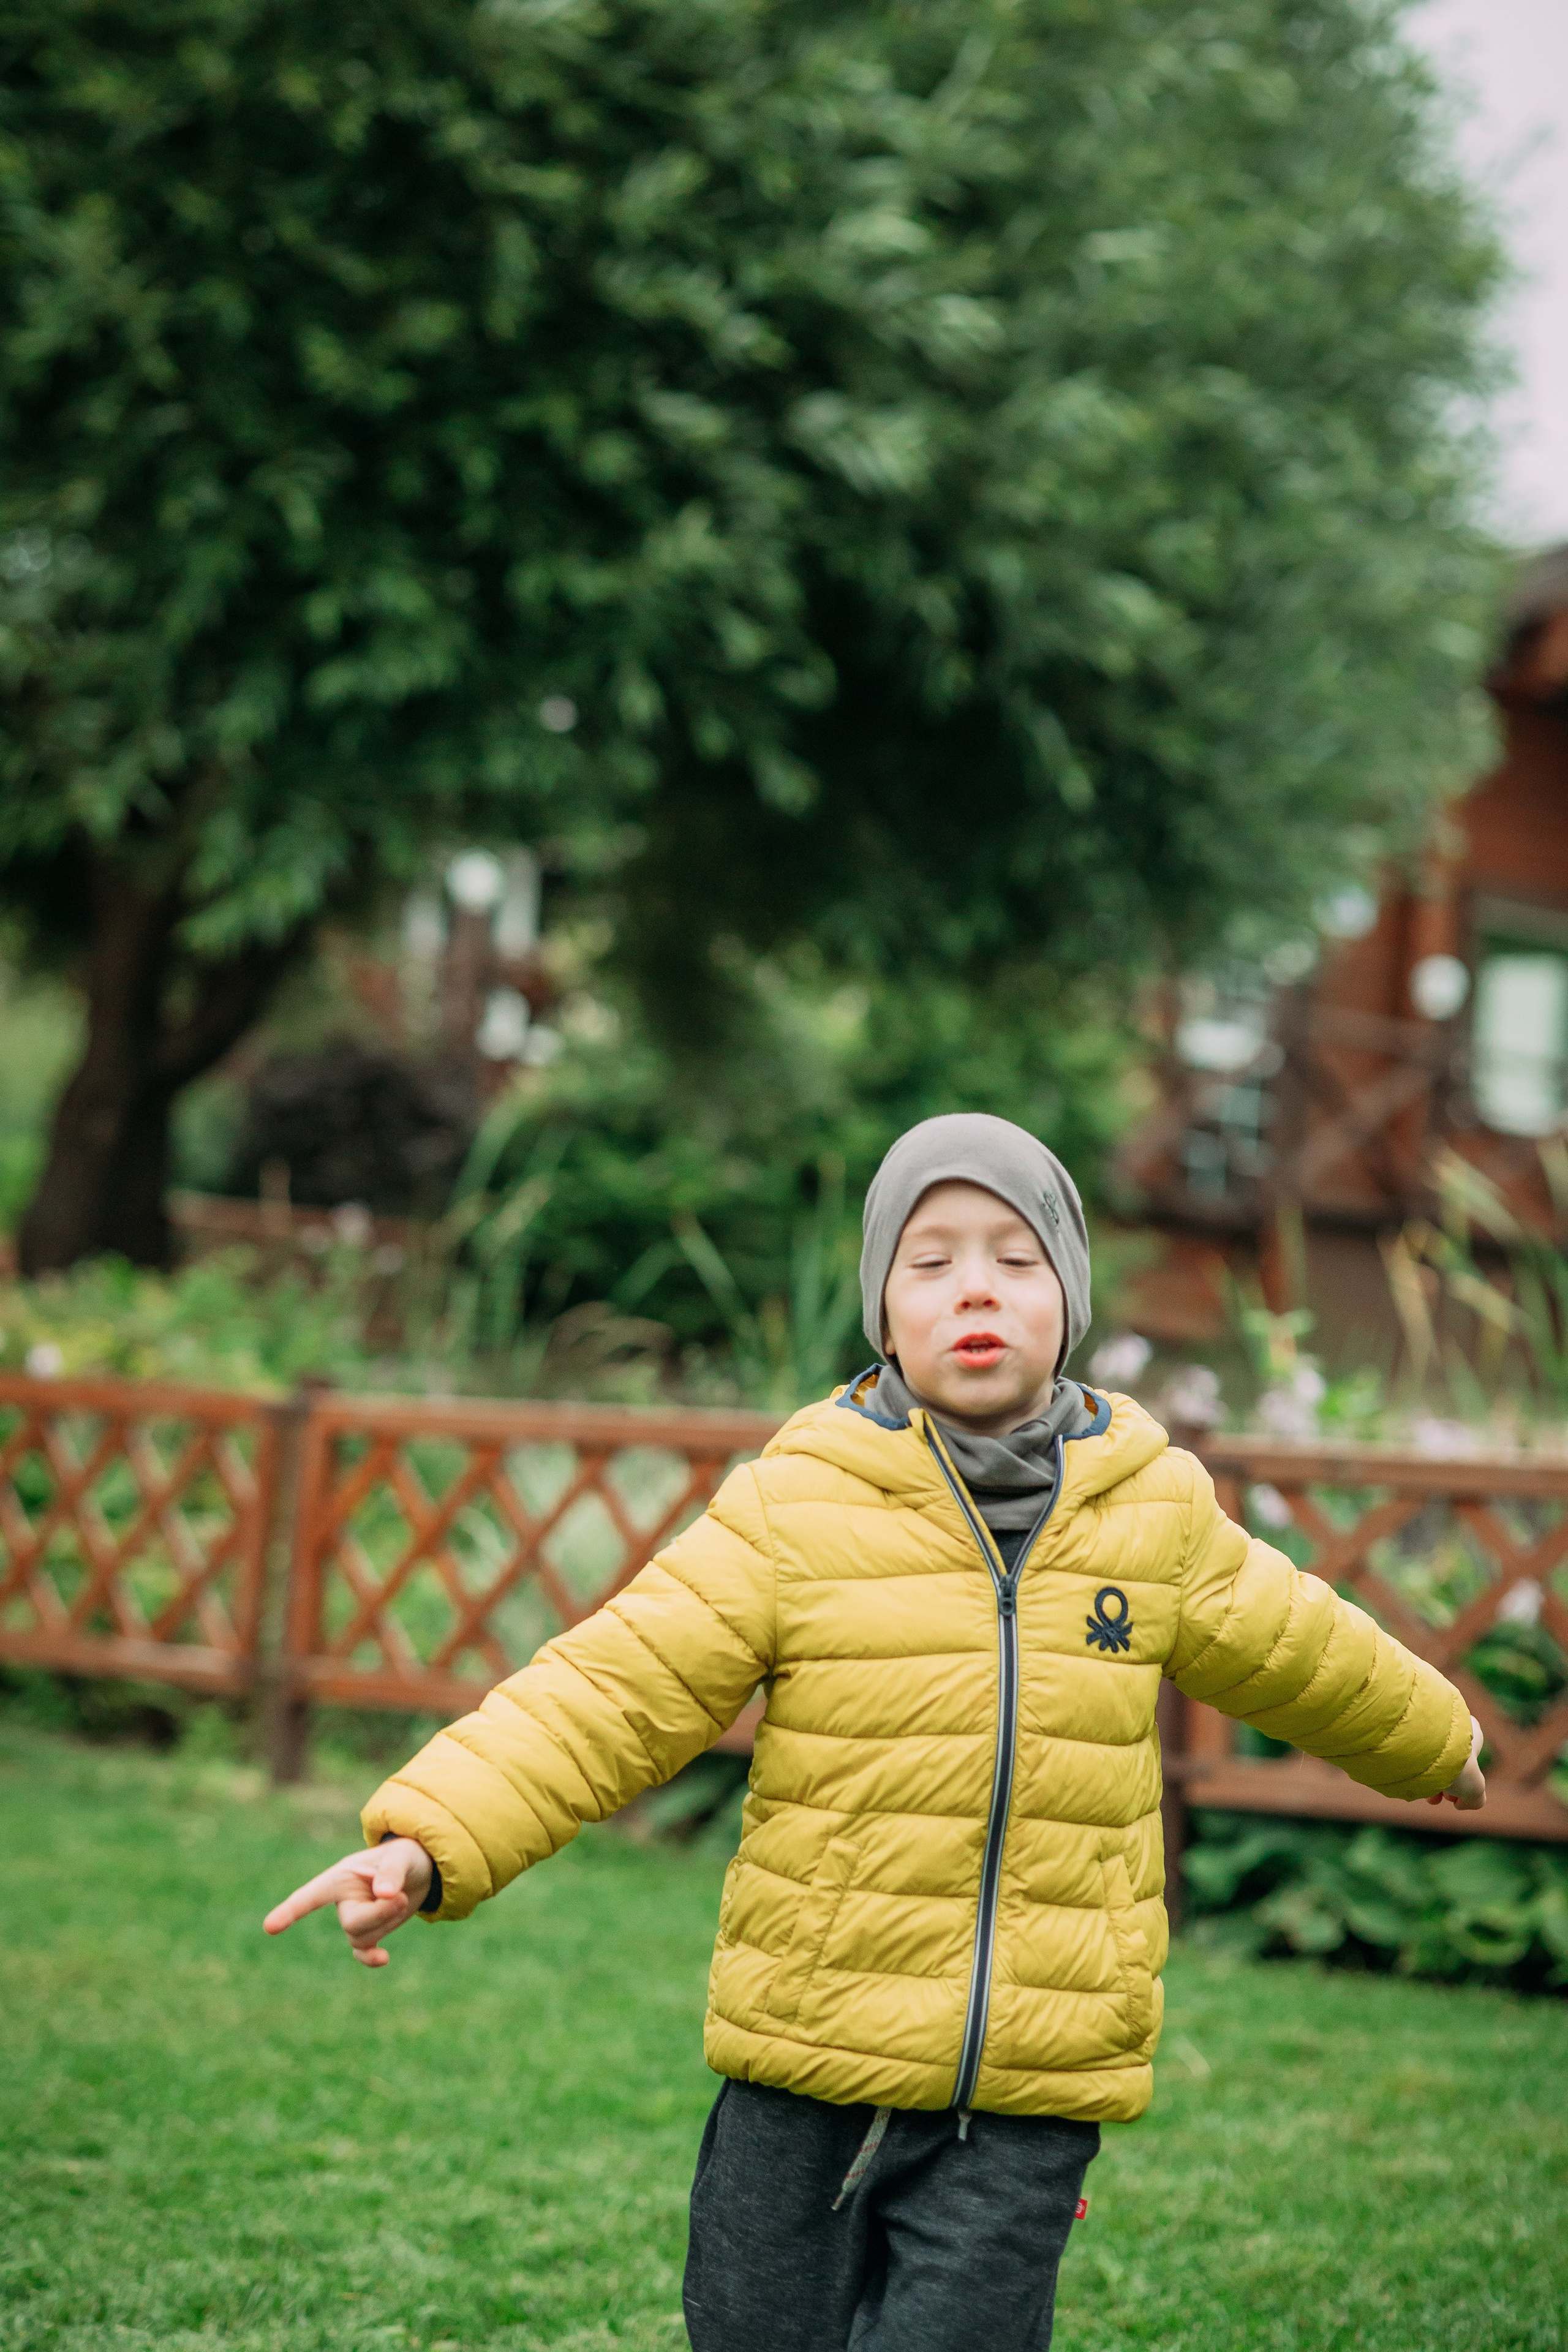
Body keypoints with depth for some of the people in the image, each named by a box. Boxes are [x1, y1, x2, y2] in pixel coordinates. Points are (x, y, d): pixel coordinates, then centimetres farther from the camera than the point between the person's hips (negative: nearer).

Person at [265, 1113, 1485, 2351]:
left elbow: (1288, 1649, 23)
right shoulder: (796, 1507, -7)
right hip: (808, 2083, -1)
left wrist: (1431, 1739, 40)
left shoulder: (1157, 1510, 4)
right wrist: (428, 1841, -24)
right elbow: (612, 1694, -10)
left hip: (1029, 2108, 1)